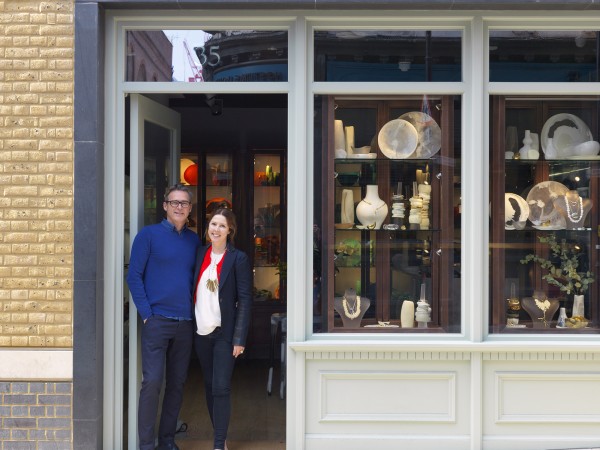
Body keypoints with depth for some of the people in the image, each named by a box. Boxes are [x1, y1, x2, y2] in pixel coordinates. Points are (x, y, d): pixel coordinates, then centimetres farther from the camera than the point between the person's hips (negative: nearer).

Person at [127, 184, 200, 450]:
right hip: (157, 320, -4)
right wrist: (147, 313, -11)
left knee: (177, 383, 9)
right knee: (152, 382, -7)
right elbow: (134, 276, -5)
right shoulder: (149, 234, -2)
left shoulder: (194, 240, 11)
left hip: (185, 323, 5)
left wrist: (195, 311, 5)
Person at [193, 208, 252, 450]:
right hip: (201, 331, 5)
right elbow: (194, 291, 11)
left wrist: (239, 338, -13)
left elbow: (245, 299, -9)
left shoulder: (238, 258, -7)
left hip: (224, 332, -5)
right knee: (209, 386, 12)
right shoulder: (200, 254, 7)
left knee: (221, 388, -7)